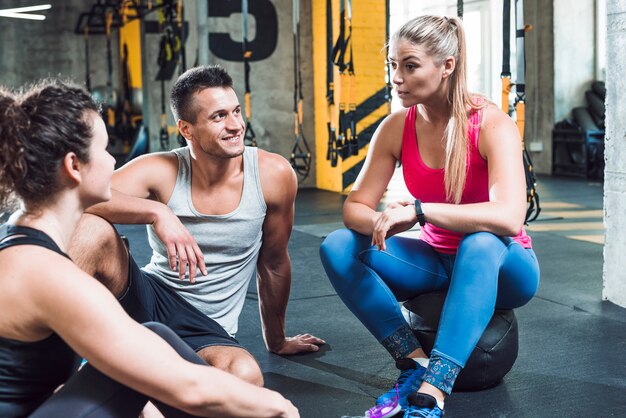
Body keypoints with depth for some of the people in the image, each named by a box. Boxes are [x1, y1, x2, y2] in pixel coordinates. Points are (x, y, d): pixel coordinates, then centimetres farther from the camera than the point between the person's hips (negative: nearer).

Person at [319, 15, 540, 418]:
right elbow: (355, 207, -7)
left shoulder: (492, 125, -21)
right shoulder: (396, 127, -8)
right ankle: (416, 363, -22)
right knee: (338, 246, -17)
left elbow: (509, 217, -35)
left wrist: (418, 211, -42)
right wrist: (382, 221, -31)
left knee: (481, 243, -40)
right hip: (437, 261, 5)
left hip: (497, 264, -4)